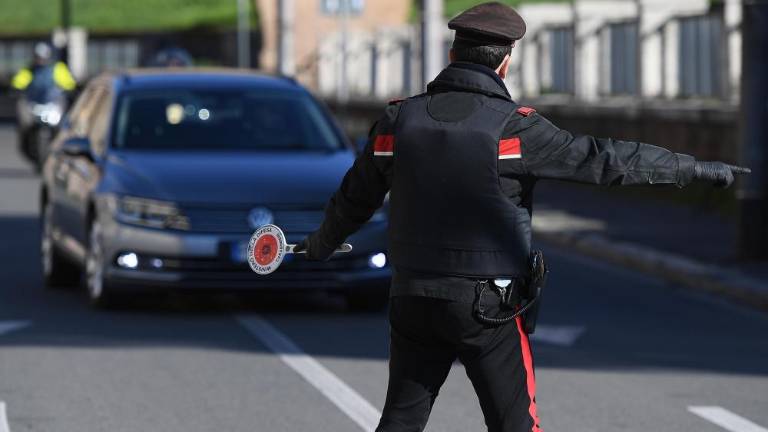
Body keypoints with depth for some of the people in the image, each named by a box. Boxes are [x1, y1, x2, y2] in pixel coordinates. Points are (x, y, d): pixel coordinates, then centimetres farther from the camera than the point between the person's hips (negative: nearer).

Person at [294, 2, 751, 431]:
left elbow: (354, 199, 14)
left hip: (413, 300, 4)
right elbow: (605, 159, -10)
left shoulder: (399, 119, 2)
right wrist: (699, 169, -2)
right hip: (487, 305, -4)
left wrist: (322, 244, 36)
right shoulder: (512, 126, -12)